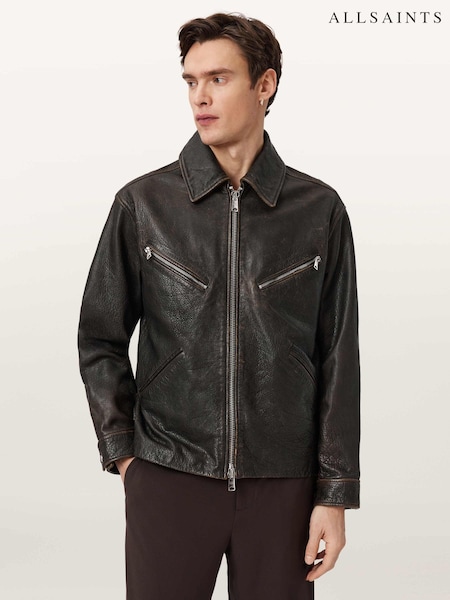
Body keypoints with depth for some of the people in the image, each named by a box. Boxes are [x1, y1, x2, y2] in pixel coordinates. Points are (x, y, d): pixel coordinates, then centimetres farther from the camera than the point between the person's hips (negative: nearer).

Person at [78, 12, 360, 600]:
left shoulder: (319, 210, 1)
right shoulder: (144, 203, 1)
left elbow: (338, 359, 2)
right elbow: (100, 338, 8)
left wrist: (336, 494, -1)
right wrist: (122, 453, 2)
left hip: (282, 483, 0)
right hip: (168, 478, 0)